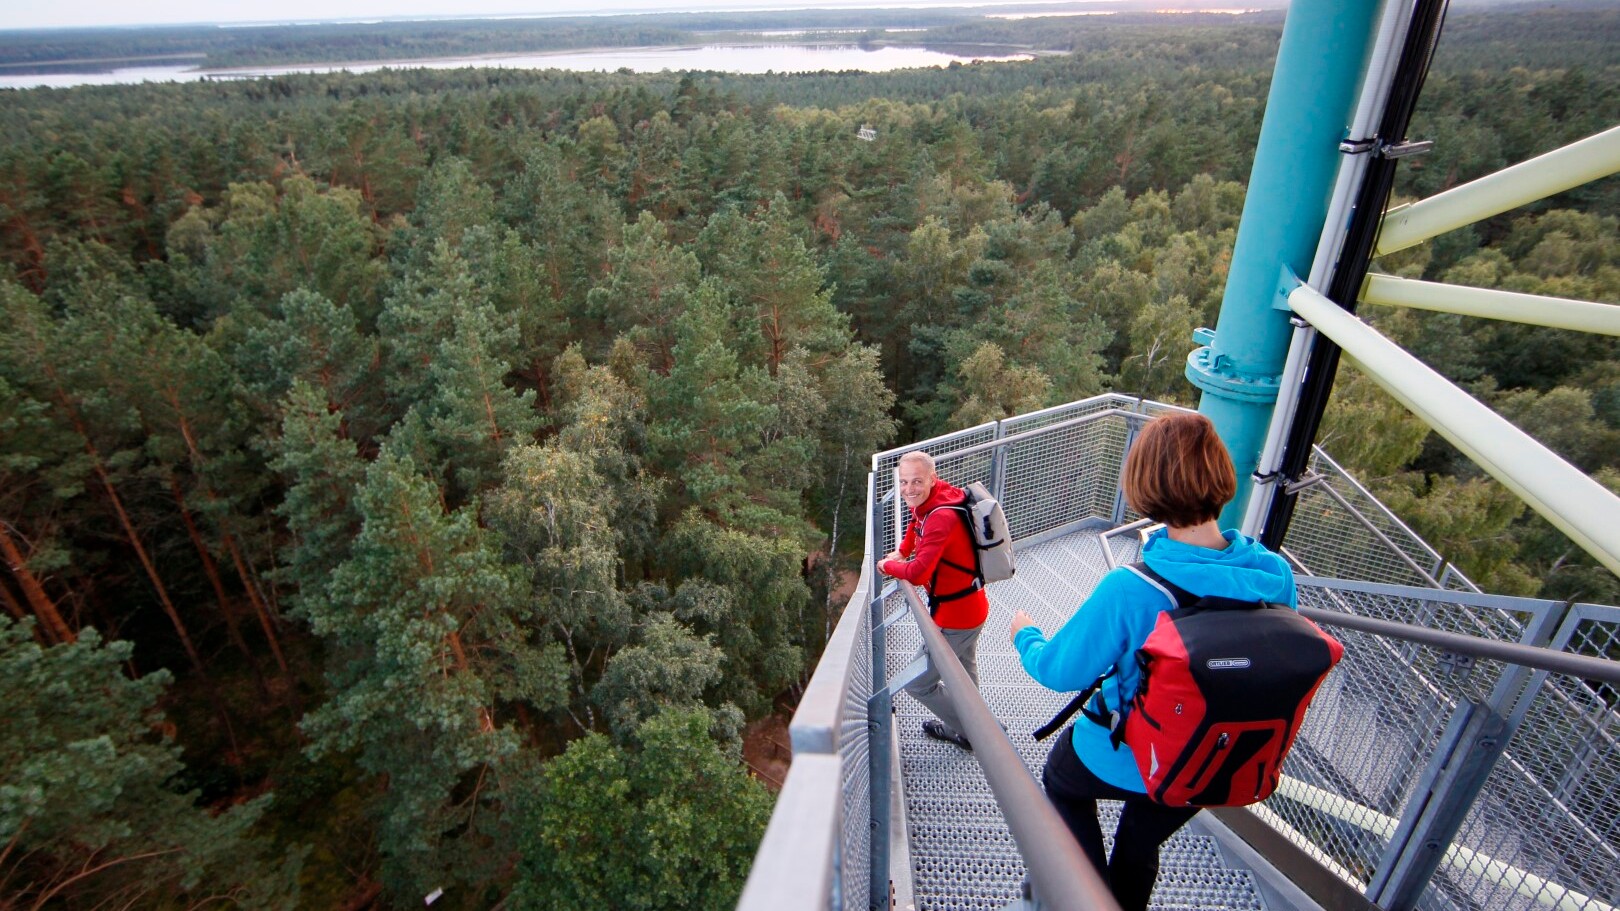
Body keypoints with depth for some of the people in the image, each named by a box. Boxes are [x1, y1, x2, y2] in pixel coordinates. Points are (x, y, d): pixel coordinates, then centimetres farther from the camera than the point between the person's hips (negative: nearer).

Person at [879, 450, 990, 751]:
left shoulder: (941, 517, -32)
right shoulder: (928, 500, -4)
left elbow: (917, 574, -37)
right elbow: (917, 521, 21)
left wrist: (888, 566, -17)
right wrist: (902, 551, 7)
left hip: (955, 616, -10)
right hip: (970, 605, 10)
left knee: (918, 683, 1)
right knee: (964, 673, 30)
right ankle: (965, 727, 53)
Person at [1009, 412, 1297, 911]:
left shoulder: (1128, 590, -36)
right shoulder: (1276, 575, -22)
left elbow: (1060, 670, -21)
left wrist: (1025, 635, 1)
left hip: (1122, 761, -4)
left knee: (1060, 778, 30)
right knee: (1141, 848, 32)